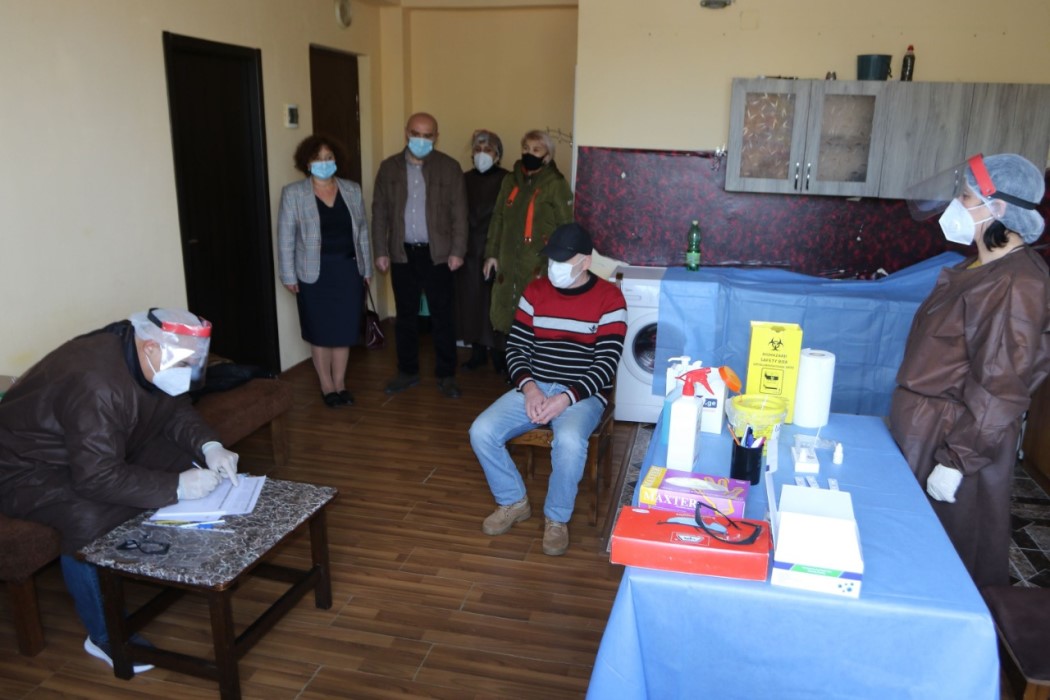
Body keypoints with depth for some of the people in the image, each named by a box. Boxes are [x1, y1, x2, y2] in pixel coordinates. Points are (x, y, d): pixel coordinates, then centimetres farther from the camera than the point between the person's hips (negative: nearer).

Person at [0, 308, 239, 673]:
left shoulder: (141, 359, -11)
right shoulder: (96, 384, -37)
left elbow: (174, 411, 1)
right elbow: (97, 478, -38)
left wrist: (209, 446, -17)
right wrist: (177, 487, -36)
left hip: (103, 453, 9)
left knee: (186, 459, -6)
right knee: (90, 519, -35)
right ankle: (104, 635, -15)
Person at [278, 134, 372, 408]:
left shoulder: (352, 190, 5)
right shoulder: (293, 193, -4)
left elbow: (362, 231, 8)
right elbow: (285, 237, -4)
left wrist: (367, 268, 7)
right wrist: (288, 275, -7)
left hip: (349, 270, 3)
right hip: (315, 273, -2)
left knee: (345, 329, 8)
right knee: (321, 332, 7)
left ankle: (340, 384, 22)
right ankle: (327, 386, 20)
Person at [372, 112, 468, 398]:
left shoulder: (449, 167, -1)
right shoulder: (389, 167, 5)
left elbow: (459, 212, -2)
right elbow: (379, 212, 6)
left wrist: (457, 251, -8)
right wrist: (381, 251, 0)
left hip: (437, 254, -2)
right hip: (402, 253, 2)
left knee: (442, 316, 3)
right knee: (405, 316, 10)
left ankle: (446, 375, 15)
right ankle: (408, 371, 24)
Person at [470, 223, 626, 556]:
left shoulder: (609, 299, -7)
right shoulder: (535, 291, 5)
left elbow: (606, 364, -12)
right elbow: (516, 347, 4)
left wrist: (566, 398, -24)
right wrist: (529, 388, -15)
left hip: (582, 395, -4)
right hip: (534, 388, 4)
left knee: (569, 441, -36)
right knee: (481, 432, -18)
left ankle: (557, 518, -8)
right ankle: (514, 502, 7)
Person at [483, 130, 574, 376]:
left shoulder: (556, 184, -5)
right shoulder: (511, 180, 12)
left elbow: (566, 227, -8)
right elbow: (498, 219, 16)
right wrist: (492, 253, 11)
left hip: (539, 265, -5)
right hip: (508, 263, 5)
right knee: (503, 313, 9)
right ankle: (503, 363, 23)